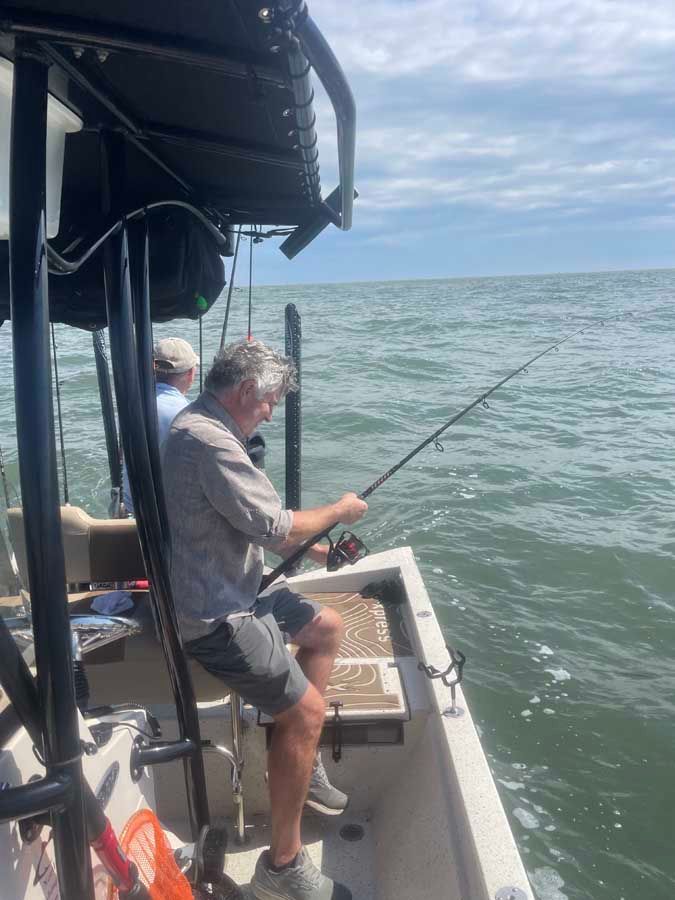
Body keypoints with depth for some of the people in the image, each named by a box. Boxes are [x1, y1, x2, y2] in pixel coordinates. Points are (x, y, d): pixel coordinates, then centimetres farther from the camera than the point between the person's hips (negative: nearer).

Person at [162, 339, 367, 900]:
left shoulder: (204, 427, 11)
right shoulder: (208, 439, -25)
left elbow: (254, 521, 18)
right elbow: (274, 527, -25)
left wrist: (314, 549, 12)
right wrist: (339, 510, -7)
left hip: (235, 592, 11)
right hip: (214, 616, -11)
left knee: (327, 626, 19)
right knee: (306, 709, -11)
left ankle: (302, 762, 28)